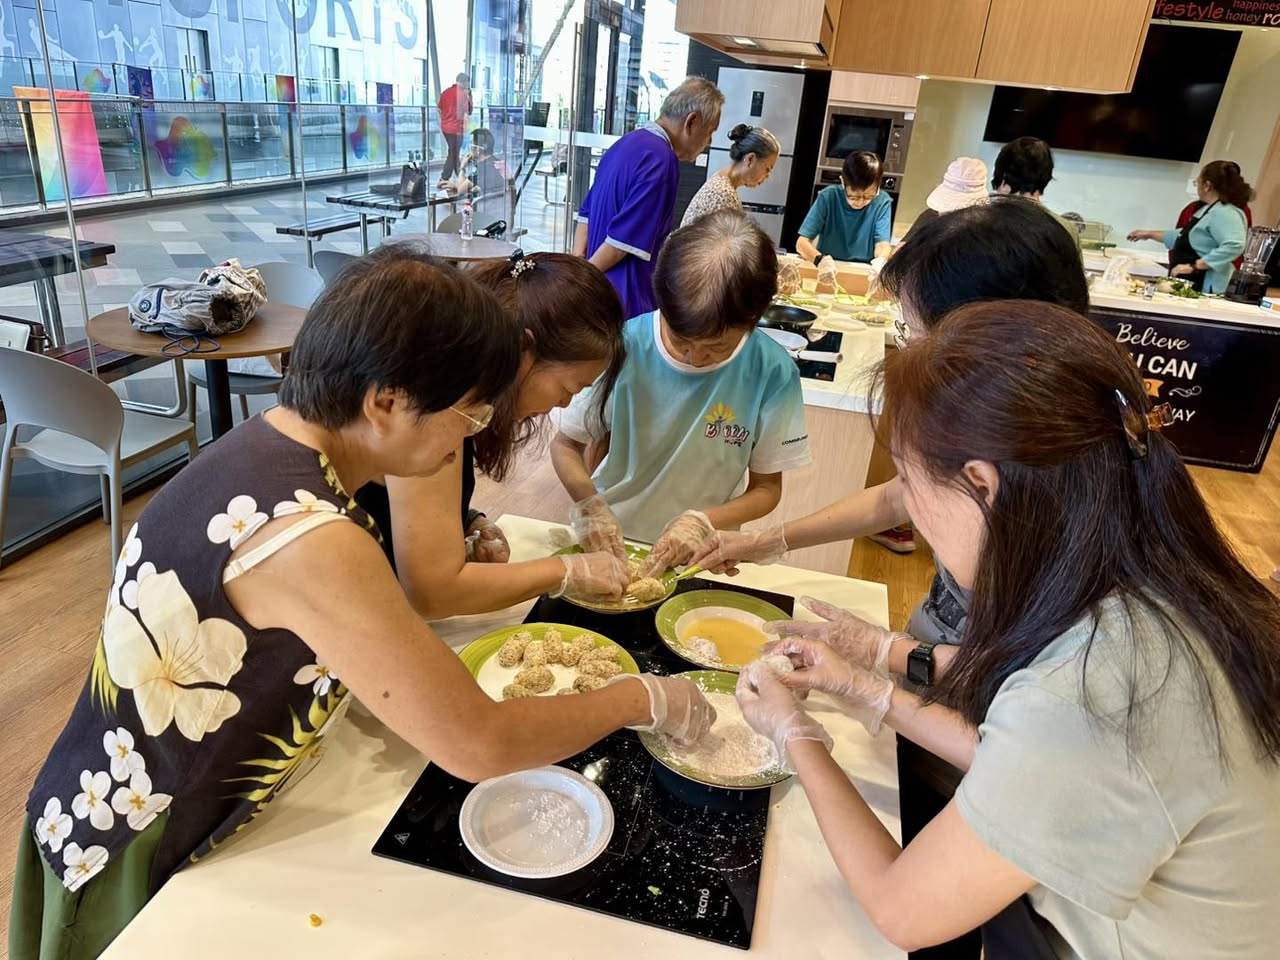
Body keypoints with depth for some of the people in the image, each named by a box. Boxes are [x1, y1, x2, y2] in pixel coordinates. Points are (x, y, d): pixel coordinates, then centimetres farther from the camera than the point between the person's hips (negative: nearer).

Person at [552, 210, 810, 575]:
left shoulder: (773, 373, -14)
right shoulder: (624, 348, -15)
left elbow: (766, 489, -3)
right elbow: (566, 445, -2)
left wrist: (703, 521, -19)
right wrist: (589, 504, -20)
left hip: (699, 558, 0)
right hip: (610, 539, 0)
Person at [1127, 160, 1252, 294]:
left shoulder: (1224, 213, -17)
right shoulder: (1208, 209, 18)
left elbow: (1234, 245, -32)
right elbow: (1187, 236, 33)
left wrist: (1193, 266, -30)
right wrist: (1150, 234, 36)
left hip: (1202, 290, -10)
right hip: (1187, 286, 10)